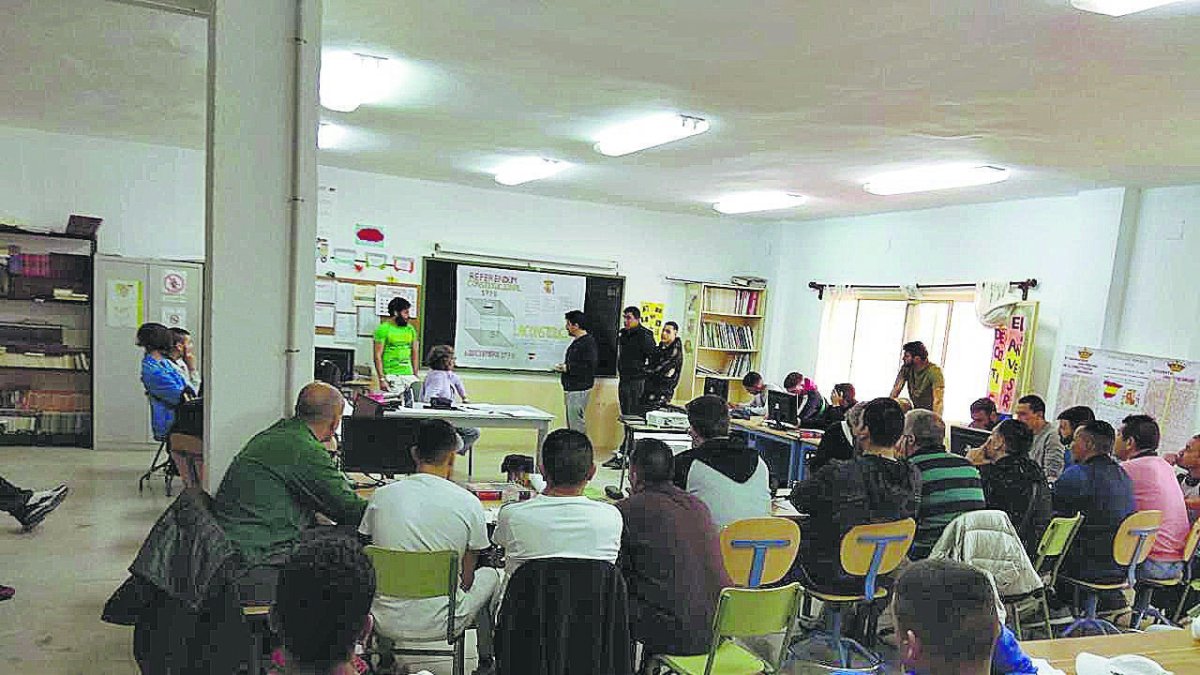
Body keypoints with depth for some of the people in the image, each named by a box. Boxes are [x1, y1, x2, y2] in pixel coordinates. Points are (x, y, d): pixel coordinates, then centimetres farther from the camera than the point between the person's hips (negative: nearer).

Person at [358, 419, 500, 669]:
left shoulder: (381, 496, -5)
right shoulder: (469, 503, -12)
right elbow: (467, 577, -2)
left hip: (387, 621, 3)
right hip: (438, 623, -2)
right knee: (490, 574, 27)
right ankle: (487, 662, 42)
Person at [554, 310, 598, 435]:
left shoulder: (588, 342, -14)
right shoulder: (576, 341, 17)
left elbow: (589, 367, -23)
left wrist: (568, 368, -19)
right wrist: (564, 367, 9)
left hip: (579, 389, -10)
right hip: (571, 388, 10)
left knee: (576, 422, -10)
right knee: (571, 422, 13)